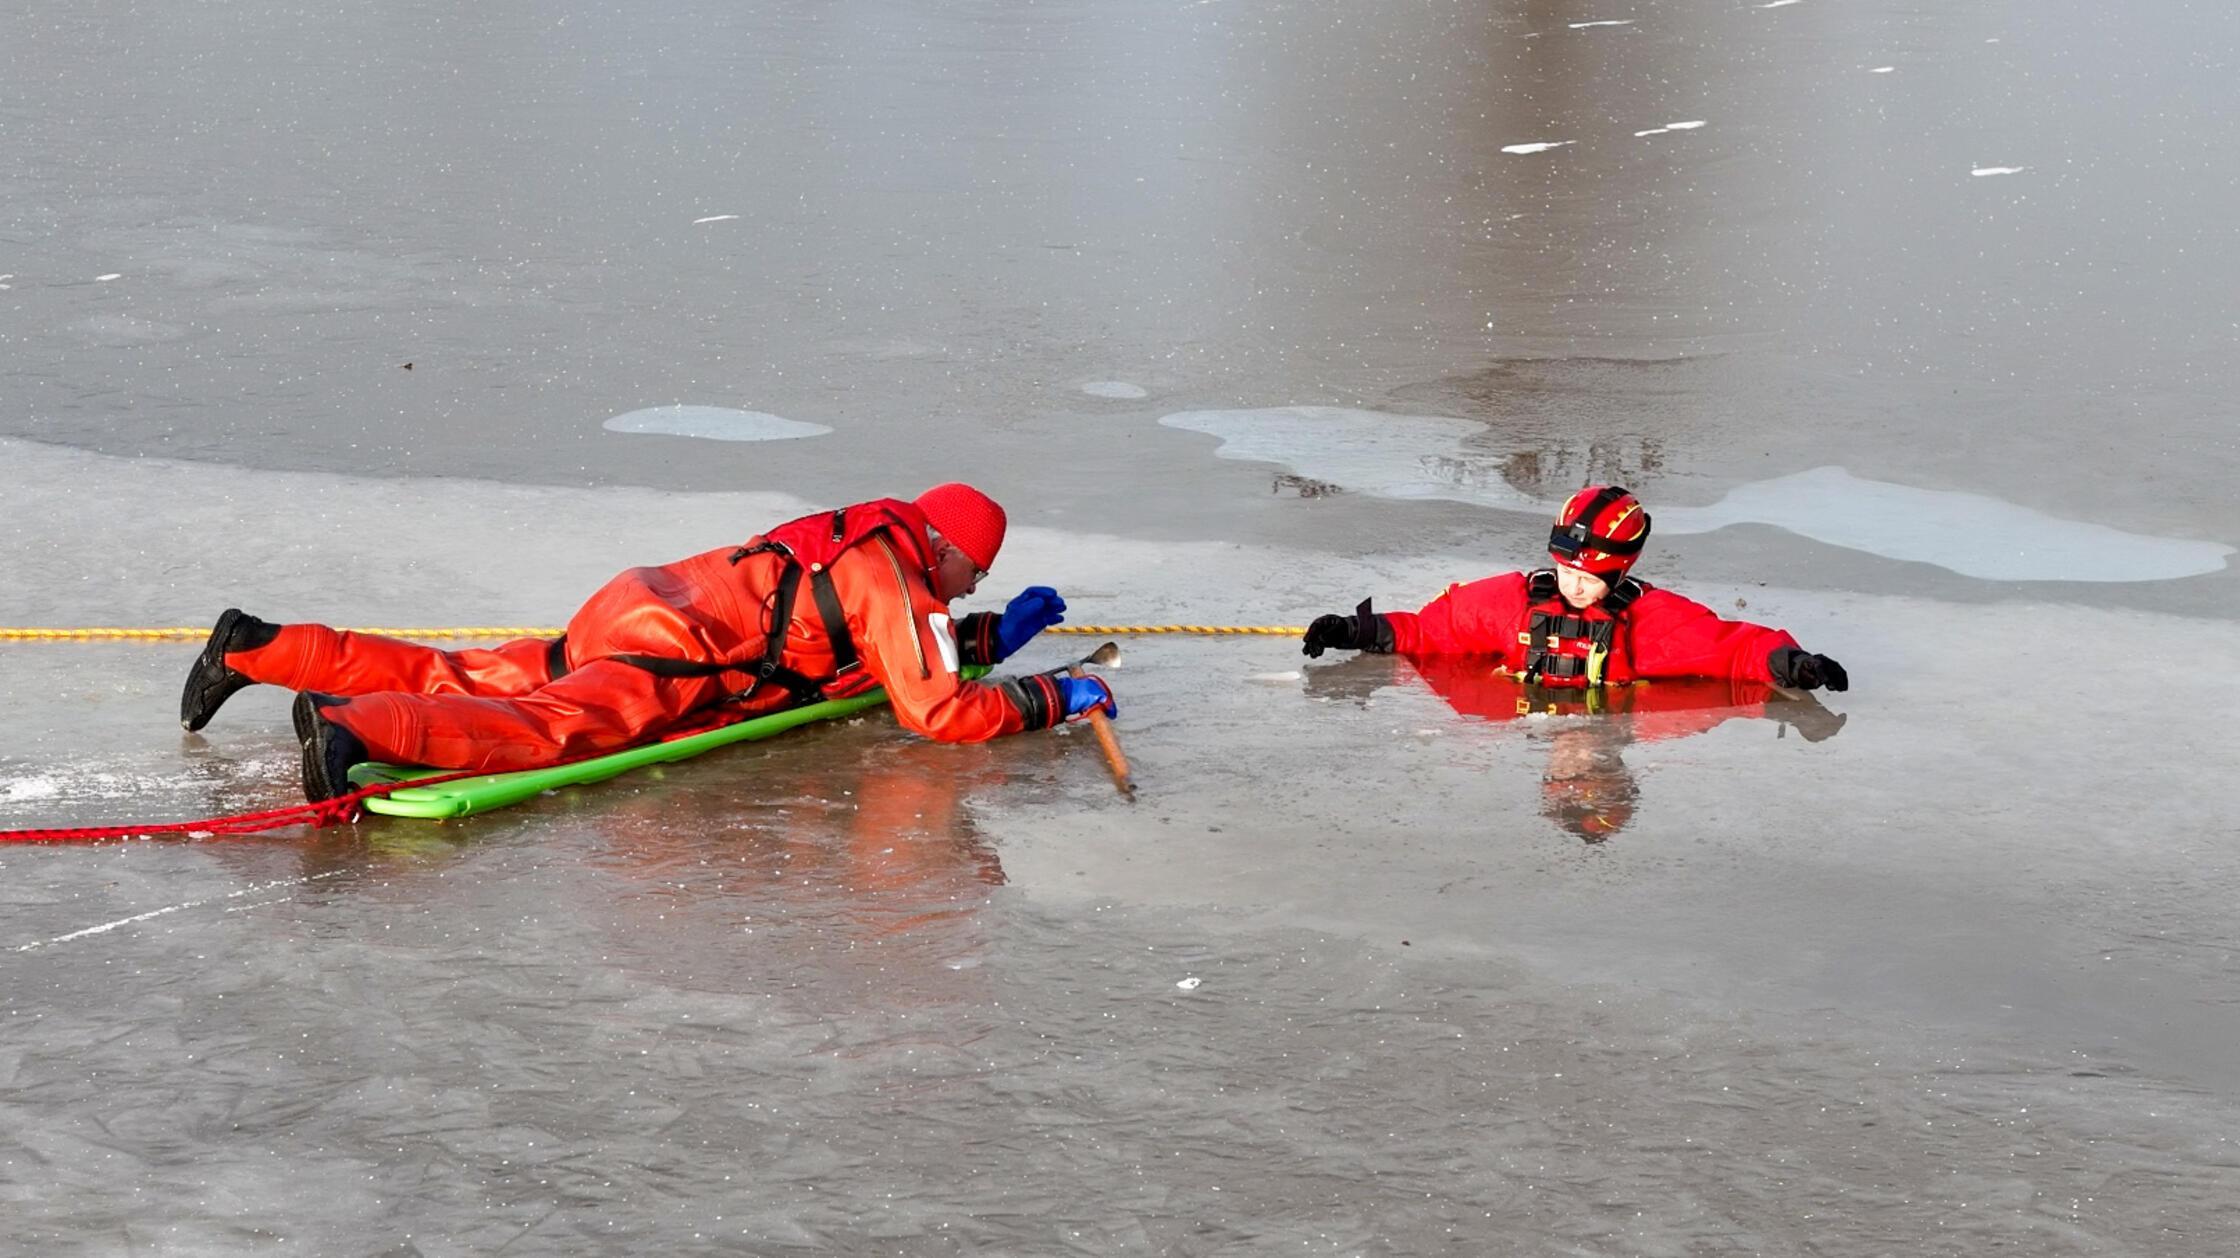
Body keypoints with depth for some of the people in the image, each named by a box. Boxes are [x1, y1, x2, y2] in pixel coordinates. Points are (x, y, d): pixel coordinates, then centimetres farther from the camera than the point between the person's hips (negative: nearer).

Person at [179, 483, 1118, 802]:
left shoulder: (866, 546, 23)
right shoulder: (893, 578, -5)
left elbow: (910, 649, 39)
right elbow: (939, 711, -12)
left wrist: (996, 634, 33)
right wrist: (1050, 698, -2)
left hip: (631, 613, 9)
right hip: (667, 655, -9)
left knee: (455, 680, 8)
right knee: (546, 730, -30)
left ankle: (255, 649, 6)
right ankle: (353, 729, -50)